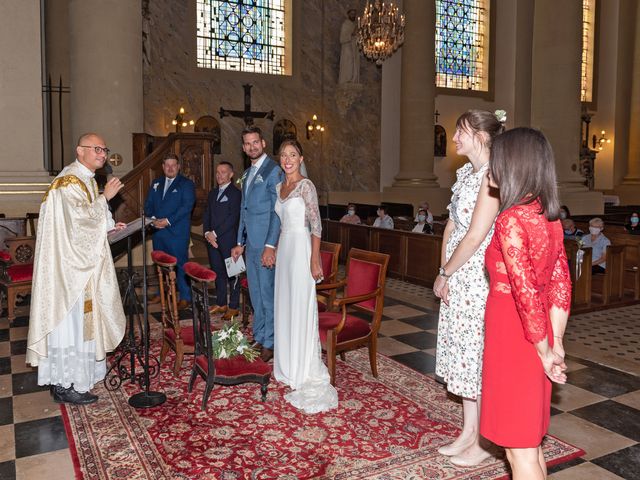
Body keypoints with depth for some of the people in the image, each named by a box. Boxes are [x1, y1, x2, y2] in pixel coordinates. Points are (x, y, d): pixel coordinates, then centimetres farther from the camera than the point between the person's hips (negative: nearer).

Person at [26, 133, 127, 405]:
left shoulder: (86, 180, 15)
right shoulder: (69, 181, -17)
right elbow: (80, 218, -26)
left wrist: (109, 227, 9)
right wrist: (105, 197, -17)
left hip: (83, 264, 10)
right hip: (69, 265, -10)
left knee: (82, 318, 17)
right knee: (69, 320, -3)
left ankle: (83, 369, 30)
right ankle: (64, 385, 7)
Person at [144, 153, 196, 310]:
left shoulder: (186, 184, 0)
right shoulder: (156, 183, 17)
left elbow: (187, 206, -12)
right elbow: (148, 204, 14)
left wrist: (168, 220, -18)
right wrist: (153, 219, -6)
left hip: (177, 232, -5)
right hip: (158, 231, 5)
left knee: (180, 264, -3)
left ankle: (185, 297, 5)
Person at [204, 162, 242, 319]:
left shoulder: (235, 193, -7)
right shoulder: (212, 193, 18)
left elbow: (233, 218, -15)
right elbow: (207, 215, 16)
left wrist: (215, 233, -15)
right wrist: (207, 233, -2)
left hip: (228, 240, -7)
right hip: (212, 240, 7)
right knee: (217, 272, 12)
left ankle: (234, 307, 8)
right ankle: (221, 304, 23)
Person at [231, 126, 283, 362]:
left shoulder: (273, 170, -8)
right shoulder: (247, 174, 18)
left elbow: (277, 211, -14)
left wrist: (270, 246, -19)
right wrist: (240, 243, 19)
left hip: (265, 244, -8)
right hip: (250, 243, 8)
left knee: (267, 294, -2)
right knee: (255, 294, 14)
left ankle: (269, 343, 10)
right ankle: (258, 338, 25)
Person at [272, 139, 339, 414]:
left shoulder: (305, 186, -9)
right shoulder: (279, 187, 13)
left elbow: (316, 225, -13)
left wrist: (315, 260, -18)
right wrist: (275, 251, 17)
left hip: (301, 249, -8)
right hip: (284, 248, 8)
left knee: (301, 307, -3)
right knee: (284, 306, 11)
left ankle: (305, 372, 9)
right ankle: (289, 366, 24)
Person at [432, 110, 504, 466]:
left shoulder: (492, 176, -17)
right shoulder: (466, 172, 11)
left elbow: (474, 237, -21)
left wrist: (445, 273, -9)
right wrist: (445, 271, 5)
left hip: (480, 278, -9)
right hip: (459, 278, 9)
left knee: (480, 356, 3)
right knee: (463, 353, 16)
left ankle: (483, 442, 21)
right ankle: (467, 433, 31)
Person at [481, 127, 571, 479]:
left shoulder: (511, 220, -20)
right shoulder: (549, 216, 5)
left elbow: (526, 294, -22)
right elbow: (561, 283, 7)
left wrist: (544, 352, -11)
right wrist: (555, 344, 8)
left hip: (513, 338, -8)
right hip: (535, 338, 8)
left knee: (520, 450, 6)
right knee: (531, 442, 22)